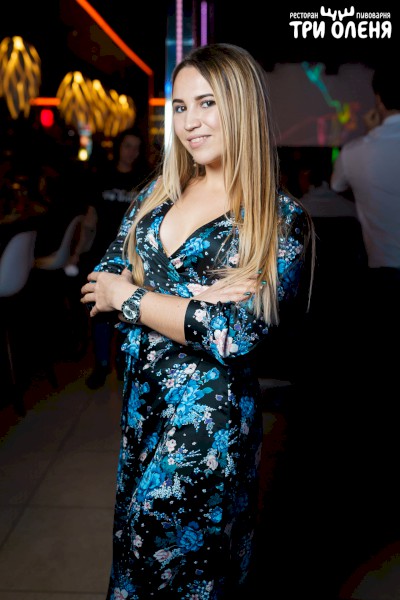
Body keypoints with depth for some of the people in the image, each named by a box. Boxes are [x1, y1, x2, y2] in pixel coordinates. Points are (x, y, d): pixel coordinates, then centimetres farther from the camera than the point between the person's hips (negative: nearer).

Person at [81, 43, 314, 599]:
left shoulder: (282, 220, -11)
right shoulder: (158, 193, 5)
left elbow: (233, 334, -21)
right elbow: (100, 282, 0)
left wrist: (128, 297, -12)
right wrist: (190, 299, -16)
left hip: (207, 419, -5)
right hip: (134, 402, 6)